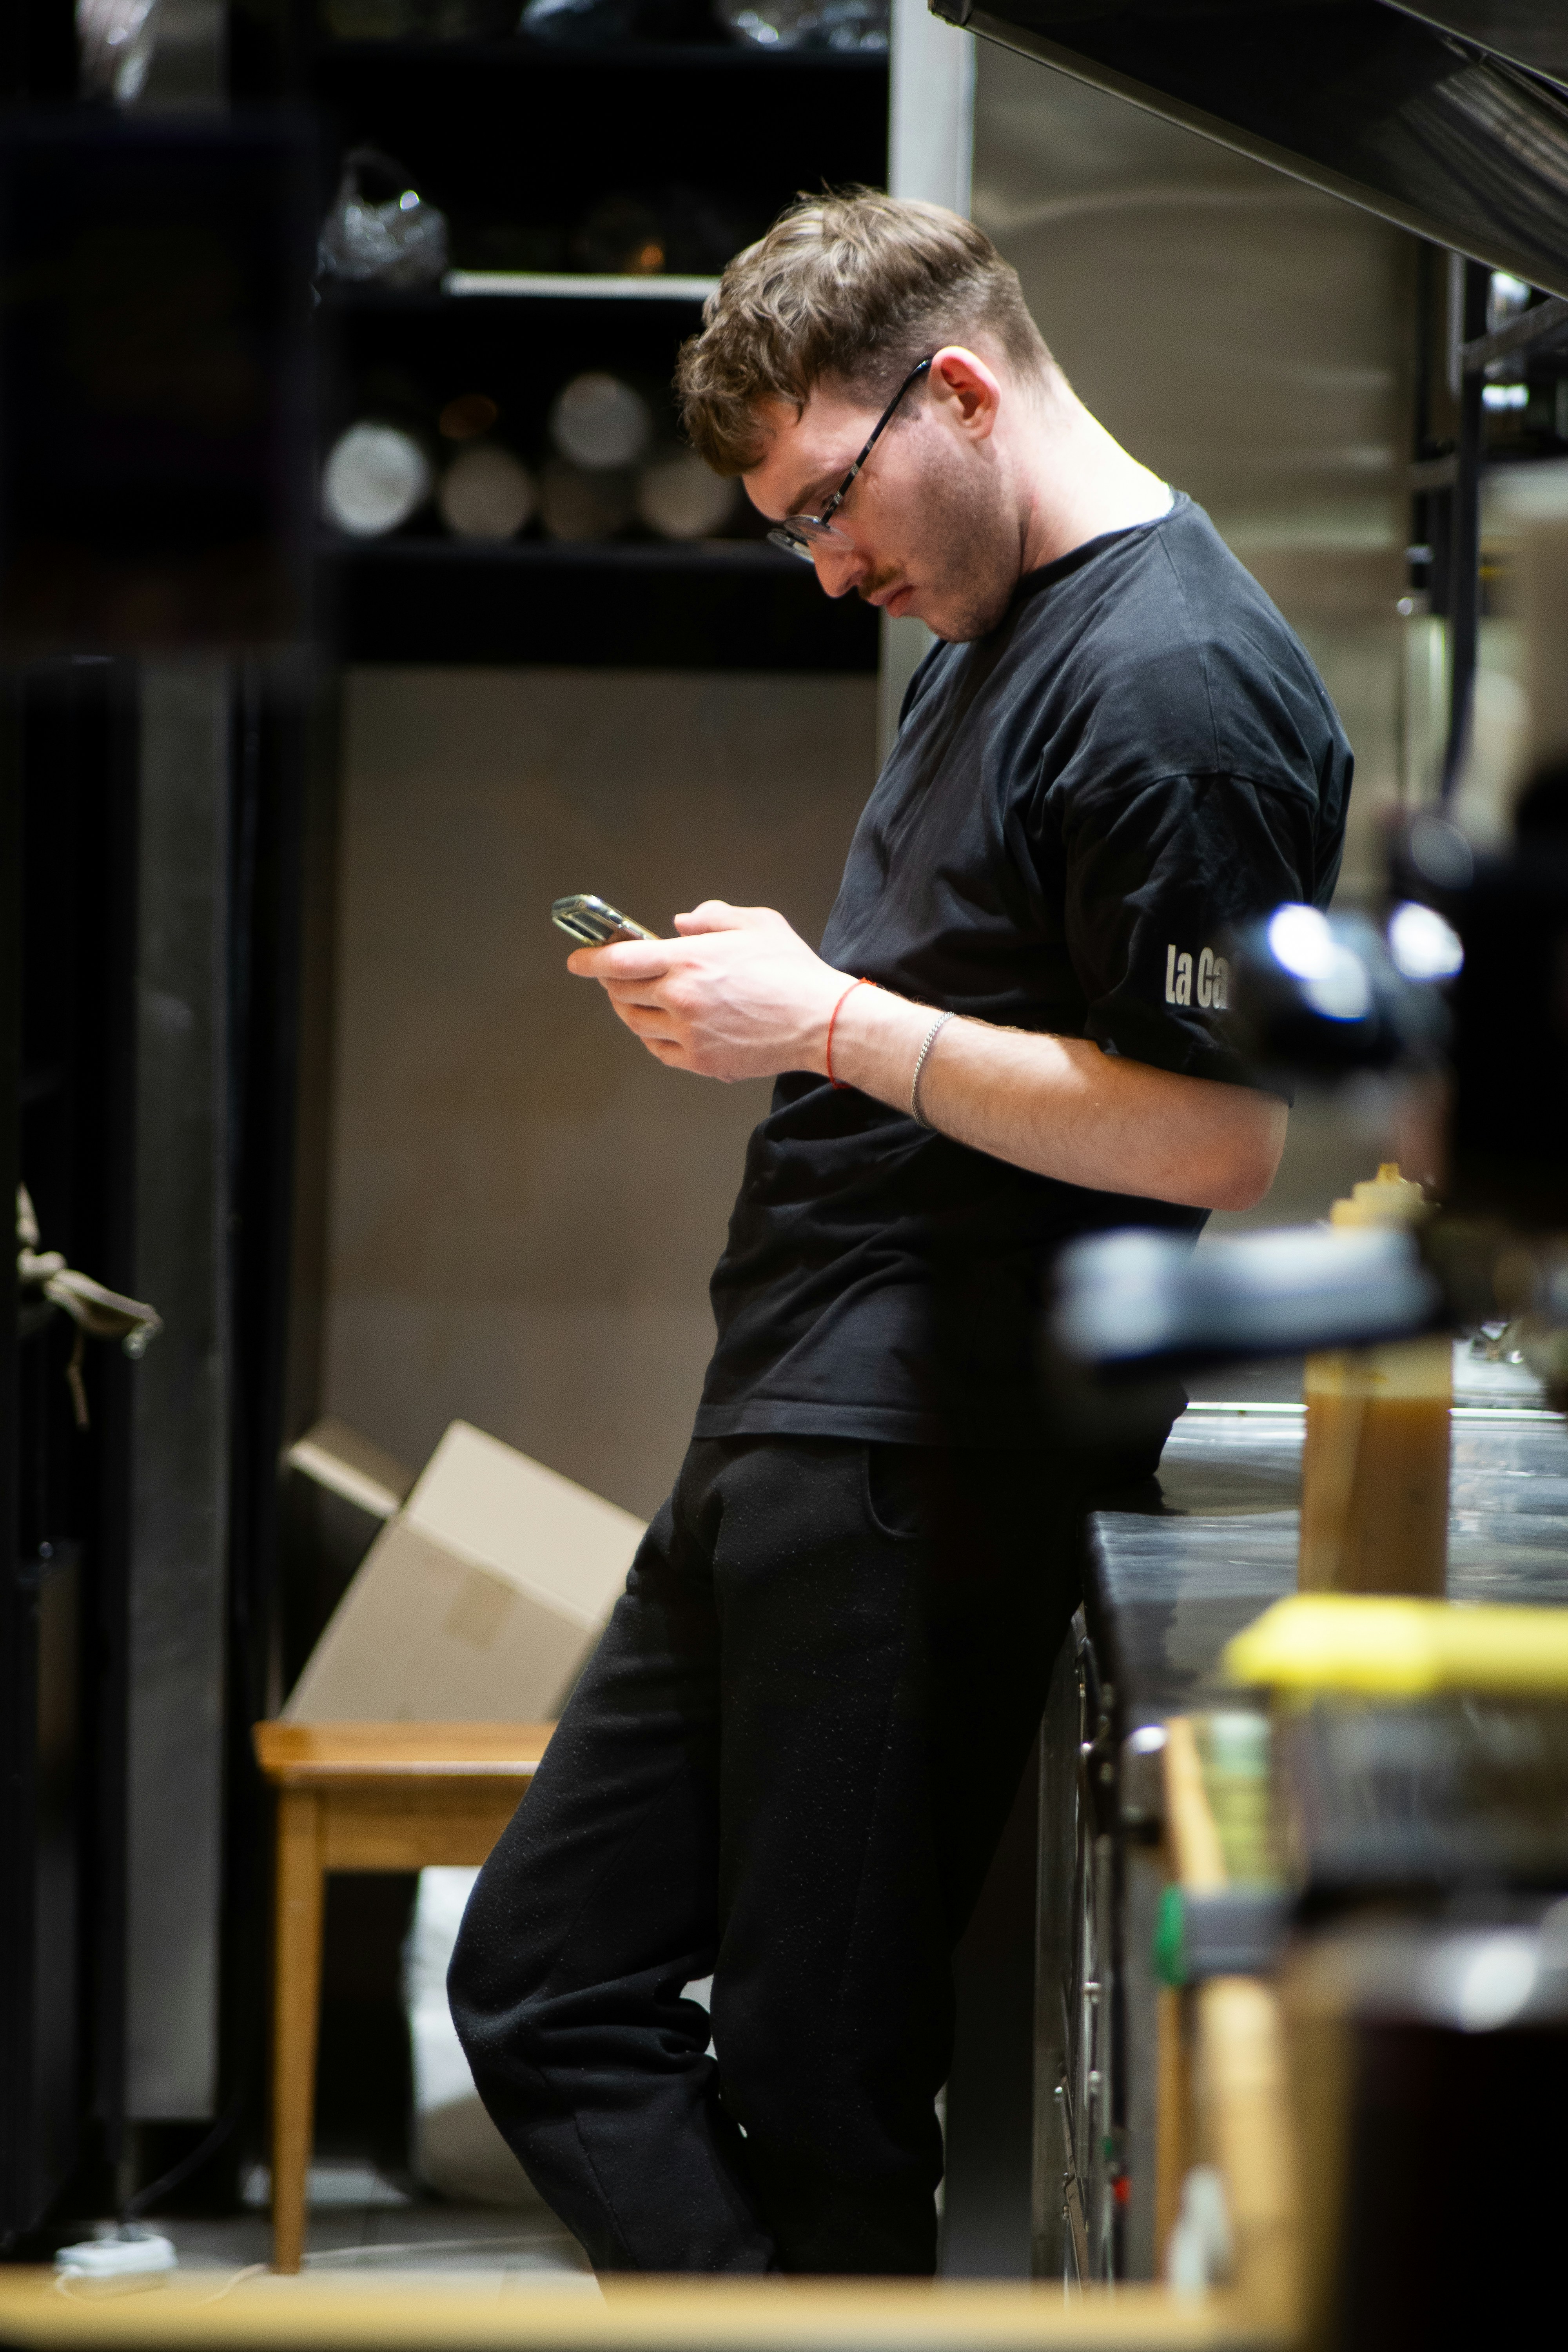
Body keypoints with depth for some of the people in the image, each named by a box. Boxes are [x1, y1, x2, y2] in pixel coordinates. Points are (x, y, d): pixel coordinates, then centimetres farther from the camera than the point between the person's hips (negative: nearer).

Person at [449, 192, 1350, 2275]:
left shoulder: (1177, 680, -14)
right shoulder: (995, 638, 18)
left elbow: (1219, 1137, -20)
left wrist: (831, 1027, -17)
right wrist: (760, 983, 13)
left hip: (926, 1473, -11)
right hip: (784, 1454, 11)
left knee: (819, 2071, -4)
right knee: (542, 1984, 9)